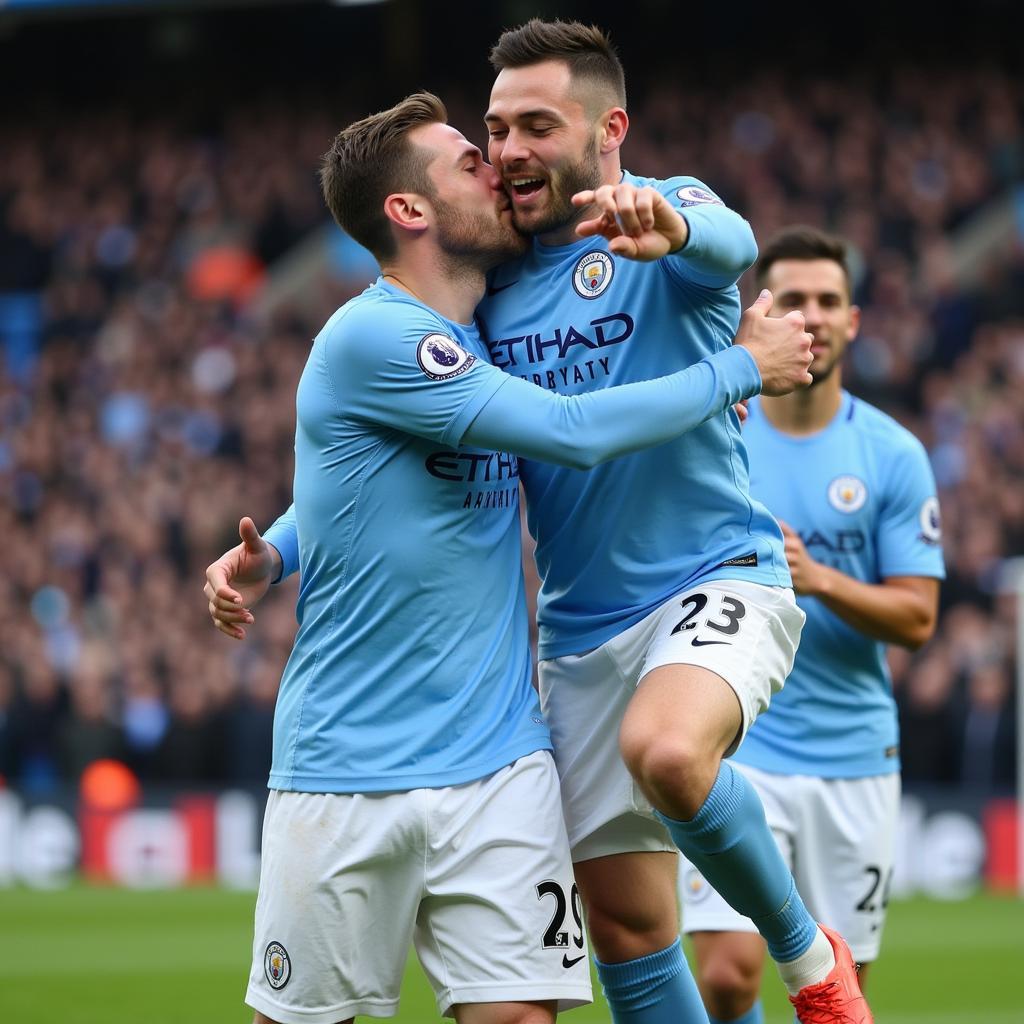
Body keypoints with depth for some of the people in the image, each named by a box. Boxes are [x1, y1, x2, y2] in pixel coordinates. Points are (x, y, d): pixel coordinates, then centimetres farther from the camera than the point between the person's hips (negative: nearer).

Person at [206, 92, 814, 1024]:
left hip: (500, 764, 5)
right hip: (345, 773, -5)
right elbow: (573, 431, -18)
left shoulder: (486, 335, 10)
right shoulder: (372, 337, -14)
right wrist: (742, 368, -7)